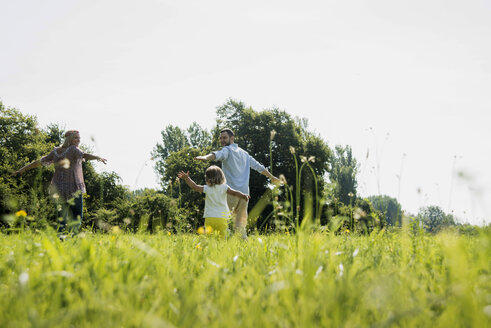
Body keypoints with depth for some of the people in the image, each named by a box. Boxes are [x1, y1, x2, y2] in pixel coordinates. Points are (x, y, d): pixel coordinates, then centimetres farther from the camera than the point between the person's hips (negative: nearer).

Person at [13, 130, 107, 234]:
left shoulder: (55, 151, 8)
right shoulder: (73, 149, -8)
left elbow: (40, 162, 15)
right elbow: (83, 155, -29)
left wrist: (23, 169, 26)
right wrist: (97, 157, -44)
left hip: (58, 190, 6)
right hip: (74, 190, -6)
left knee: (62, 219, 12)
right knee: (77, 218, 0)